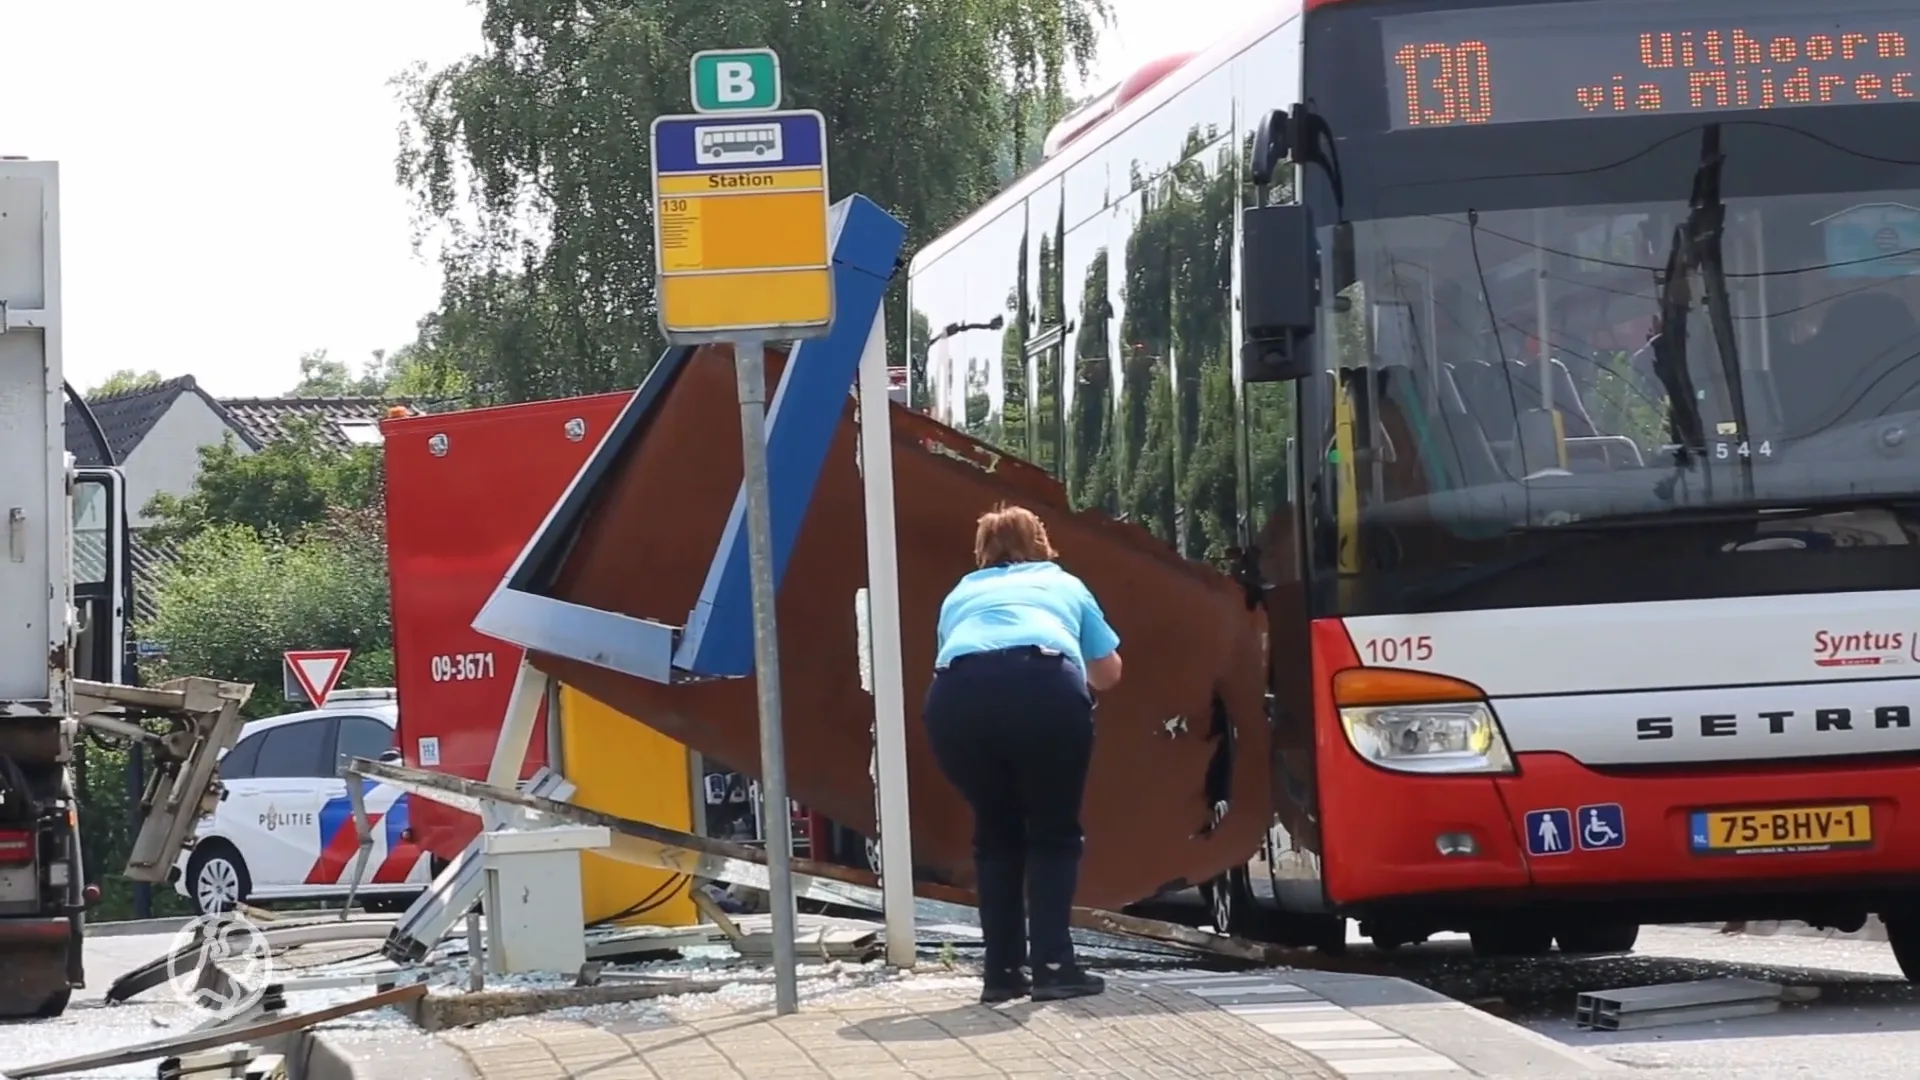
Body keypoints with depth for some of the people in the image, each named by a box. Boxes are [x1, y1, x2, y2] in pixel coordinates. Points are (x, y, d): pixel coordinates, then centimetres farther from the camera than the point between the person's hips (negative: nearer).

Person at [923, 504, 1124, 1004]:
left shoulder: (960, 595, 36)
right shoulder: (1063, 585, 34)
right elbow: (1109, 671, 41)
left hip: (959, 695, 2)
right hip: (1044, 686, -2)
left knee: (996, 836, 19)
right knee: (1054, 833, 14)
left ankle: (1003, 972, 15)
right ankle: (1052, 966, 2)